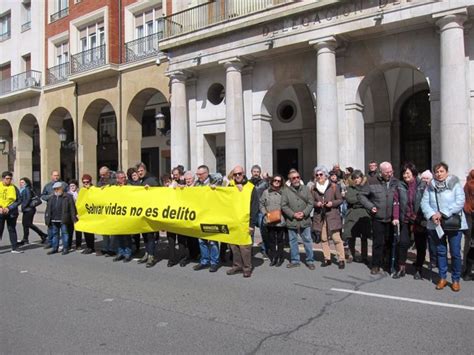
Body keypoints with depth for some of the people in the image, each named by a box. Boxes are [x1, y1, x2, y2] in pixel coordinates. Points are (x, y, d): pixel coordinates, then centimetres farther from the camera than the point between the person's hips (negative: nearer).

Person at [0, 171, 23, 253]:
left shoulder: (14, 188, 2)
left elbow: (18, 200, -1)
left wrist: (9, 208, -13)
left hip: (11, 212, 0)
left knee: (12, 230, 8)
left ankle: (15, 247, 13)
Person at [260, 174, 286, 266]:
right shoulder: (266, 192, 6)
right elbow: (261, 204, 9)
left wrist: (282, 212, -14)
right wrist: (265, 213, -3)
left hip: (280, 220, -2)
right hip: (269, 221, 2)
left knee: (280, 240, 7)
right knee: (271, 240, 10)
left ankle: (280, 258, 18)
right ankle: (273, 258, 19)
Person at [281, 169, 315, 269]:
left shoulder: (306, 189, 5)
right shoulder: (285, 191, 0)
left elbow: (310, 203, 3)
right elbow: (284, 206, -3)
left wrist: (304, 213, -10)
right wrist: (293, 214, -13)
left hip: (305, 220, 1)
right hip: (291, 221, 0)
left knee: (308, 240, 6)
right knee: (293, 241, 9)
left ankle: (310, 261, 17)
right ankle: (295, 260, 22)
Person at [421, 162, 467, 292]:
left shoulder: (455, 184, -4)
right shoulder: (430, 187, 6)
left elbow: (460, 202, -14)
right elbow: (424, 202, 0)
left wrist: (443, 213, -20)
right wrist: (432, 215, -17)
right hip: (436, 224, 3)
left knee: (455, 253, 2)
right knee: (440, 252, 11)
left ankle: (456, 280, 17)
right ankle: (443, 278, 23)